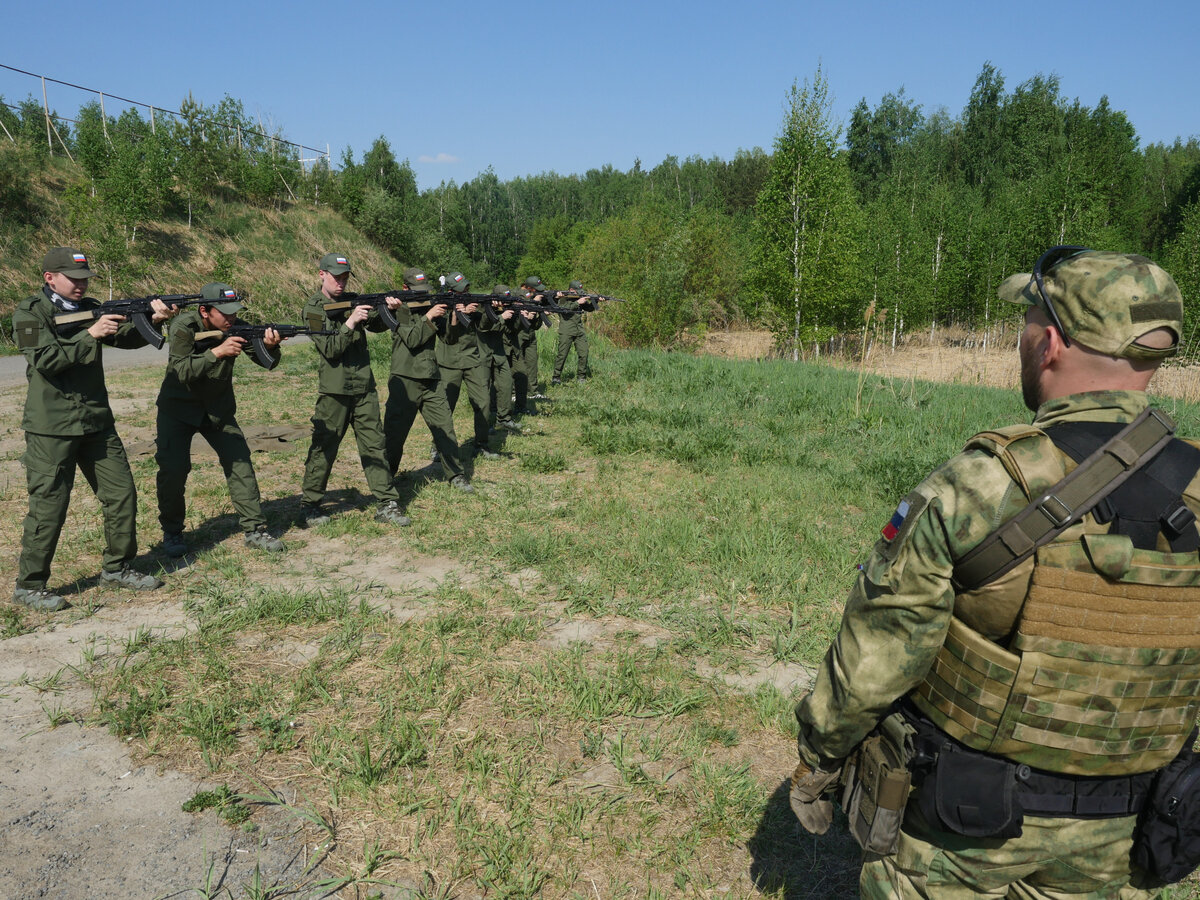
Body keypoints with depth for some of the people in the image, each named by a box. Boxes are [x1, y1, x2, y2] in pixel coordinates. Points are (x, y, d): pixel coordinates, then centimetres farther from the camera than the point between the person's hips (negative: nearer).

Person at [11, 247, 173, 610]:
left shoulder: (90, 308, 12)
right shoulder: (29, 312, -5)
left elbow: (127, 337, 2)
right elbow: (45, 360, -19)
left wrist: (153, 320, -17)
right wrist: (90, 335, -25)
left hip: (97, 423, 6)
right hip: (51, 429, -6)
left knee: (122, 493, 8)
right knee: (48, 506, -3)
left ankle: (118, 567, 24)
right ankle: (29, 586, 11)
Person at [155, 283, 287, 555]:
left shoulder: (235, 327, -11)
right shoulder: (184, 326, -20)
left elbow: (267, 362, -13)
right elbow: (182, 371, -31)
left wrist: (271, 346, -35)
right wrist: (217, 352, -42)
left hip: (219, 409, 3)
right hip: (178, 408, -3)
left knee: (240, 461, -4)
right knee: (173, 468, -11)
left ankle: (254, 530, 3)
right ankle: (171, 532, 9)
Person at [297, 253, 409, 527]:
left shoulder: (353, 300, 10)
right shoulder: (313, 309, -6)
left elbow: (377, 326, 7)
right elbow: (329, 349, -15)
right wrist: (351, 322, -25)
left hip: (365, 387, 5)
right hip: (334, 391, -5)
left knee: (375, 445, 5)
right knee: (323, 450, 3)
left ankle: (387, 503, 9)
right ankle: (309, 505, 16)